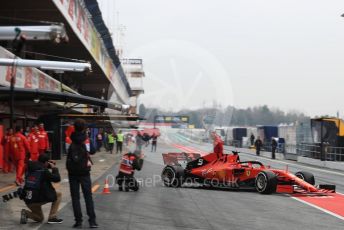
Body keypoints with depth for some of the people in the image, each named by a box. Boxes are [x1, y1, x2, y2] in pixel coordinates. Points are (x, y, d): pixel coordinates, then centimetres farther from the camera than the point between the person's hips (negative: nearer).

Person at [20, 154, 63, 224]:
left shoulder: (31, 167, 7)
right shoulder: (44, 170, -12)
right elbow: (57, 178, -8)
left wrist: (49, 165, 22)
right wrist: (54, 168, 5)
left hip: (27, 199, 7)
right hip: (38, 198, -7)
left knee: (40, 218, 28)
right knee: (58, 195, 12)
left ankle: (26, 213, -1)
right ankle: (52, 217, 5)